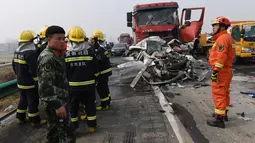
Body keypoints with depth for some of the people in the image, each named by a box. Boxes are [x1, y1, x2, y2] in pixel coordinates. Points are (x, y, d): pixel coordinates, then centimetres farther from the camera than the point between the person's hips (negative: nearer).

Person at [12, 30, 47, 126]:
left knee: (23, 99, 21)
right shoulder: (30, 52, -21)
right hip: (30, 83, -9)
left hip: (20, 82, 9)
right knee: (33, 101, 3)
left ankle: (20, 118, 32)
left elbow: (14, 65, 16)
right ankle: (35, 120, 13)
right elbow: (33, 69, -24)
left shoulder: (17, 52, 8)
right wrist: (37, 81, -15)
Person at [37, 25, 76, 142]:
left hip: (59, 100, 10)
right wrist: (57, 105, -26)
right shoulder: (47, 58, -21)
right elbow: (46, 85, -26)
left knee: (54, 130, 23)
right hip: (55, 103, -10)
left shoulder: (57, 55, 12)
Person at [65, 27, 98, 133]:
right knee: (90, 105, 13)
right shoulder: (90, 51, -8)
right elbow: (95, 69, -2)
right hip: (89, 84, 0)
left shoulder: (66, 53, -8)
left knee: (73, 106, 14)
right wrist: (94, 79, 12)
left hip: (73, 85, 0)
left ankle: (73, 126, 24)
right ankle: (92, 125, 22)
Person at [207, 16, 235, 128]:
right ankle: (224, 114, 34)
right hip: (226, 70, 11)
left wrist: (215, 70, -28)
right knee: (224, 93, 20)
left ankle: (219, 119, -5)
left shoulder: (222, 38, -15)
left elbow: (221, 56, -26)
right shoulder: (227, 37, 19)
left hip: (221, 71, -11)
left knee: (219, 94, -8)